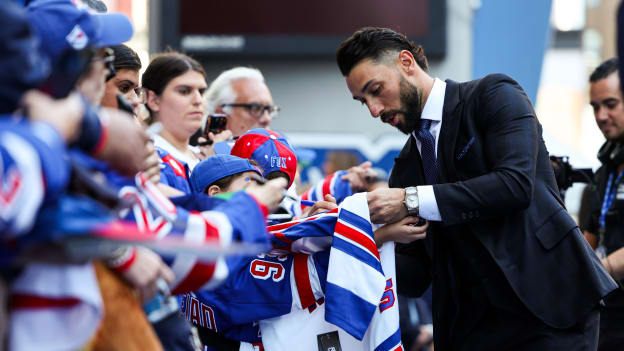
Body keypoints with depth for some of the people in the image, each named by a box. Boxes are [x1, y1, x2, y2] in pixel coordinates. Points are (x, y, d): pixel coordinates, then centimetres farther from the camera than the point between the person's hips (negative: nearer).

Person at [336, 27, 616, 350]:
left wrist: (411, 201, -19)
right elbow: (417, 275, 12)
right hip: (472, 324, 6)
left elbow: (516, 184, -18)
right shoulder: (406, 165, 15)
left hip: (549, 298, -6)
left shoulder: (494, 95, -1)